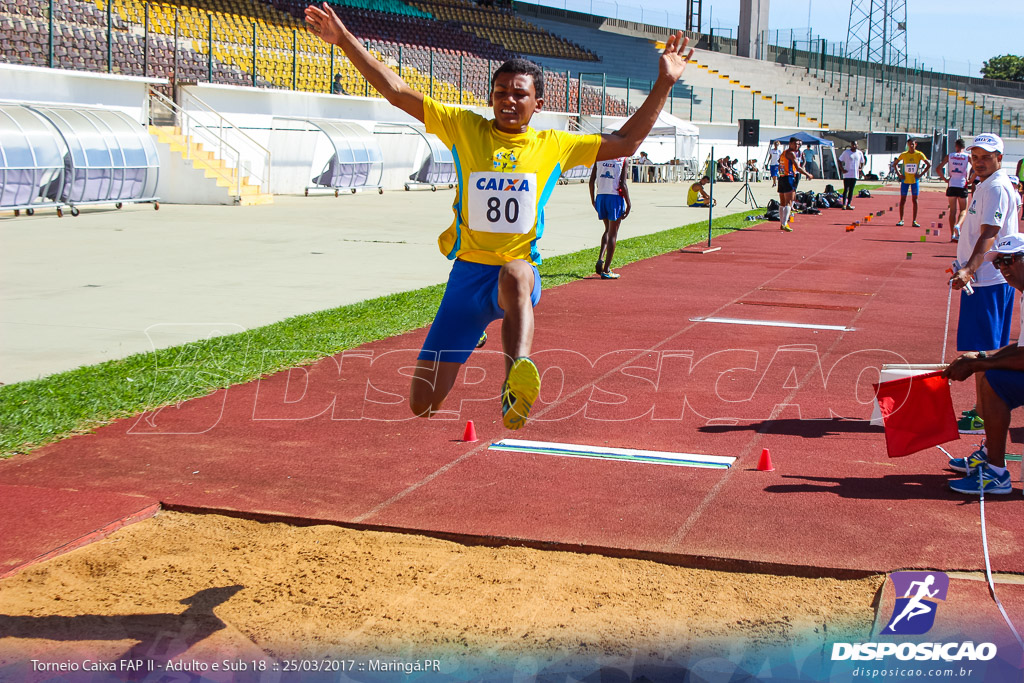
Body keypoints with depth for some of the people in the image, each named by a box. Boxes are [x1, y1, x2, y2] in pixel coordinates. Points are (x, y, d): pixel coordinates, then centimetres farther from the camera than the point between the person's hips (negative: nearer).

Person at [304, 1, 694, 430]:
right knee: (423, 405, -1)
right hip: (468, 272, 2)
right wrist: (344, 40, -3)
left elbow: (625, 142, 11)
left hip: (521, 273, -1)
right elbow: (396, 91, 3)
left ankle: (516, 387, -60)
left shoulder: (554, 146, 7)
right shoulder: (464, 128, 5)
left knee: (515, 274, -44)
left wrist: (664, 84, 4)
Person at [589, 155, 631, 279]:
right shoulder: (624, 160, -6)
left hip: (601, 197, 5)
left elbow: (592, 180, 5)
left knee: (608, 230, 23)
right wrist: (628, 204, -6)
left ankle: (600, 258, 2)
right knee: (612, 234, 2)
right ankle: (606, 270, 1)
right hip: (615, 198, -5)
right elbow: (622, 184, -13)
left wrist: (592, 199, 15)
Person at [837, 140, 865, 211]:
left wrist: (861, 169, 2)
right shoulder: (846, 152, -2)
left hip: (855, 175, 3)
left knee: (851, 190, 5)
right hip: (847, 174, -3)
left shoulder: (860, 153, 8)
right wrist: (842, 169, -10)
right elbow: (840, 161, 1)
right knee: (846, 189, -7)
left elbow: (862, 162, 20)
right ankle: (844, 204, -8)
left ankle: (849, 204, 8)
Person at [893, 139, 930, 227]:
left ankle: (914, 221, 3)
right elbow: (894, 164, 10)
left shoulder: (919, 155, -3)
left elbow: (929, 164, -1)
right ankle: (901, 220, 8)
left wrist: (921, 174, -7)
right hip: (905, 180, 1)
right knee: (902, 199, 1)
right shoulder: (903, 155, 1)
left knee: (915, 200, 0)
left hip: (915, 180, -1)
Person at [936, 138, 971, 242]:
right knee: (963, 210, 8)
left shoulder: (949, 156, 5)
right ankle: (958, 225, -22)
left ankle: (952, 235, 5)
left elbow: (938, 168, 0)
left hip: (952, 185, 2)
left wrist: (945, 179, 8)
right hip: (962, 185, -2)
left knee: (953, 210, 9)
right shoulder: (968, 157, 0)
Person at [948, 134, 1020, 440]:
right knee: (990, 350, 15)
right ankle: (985, 410, 22)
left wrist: (969, 269, -37)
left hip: (987, 280, -11)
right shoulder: (986, 186, 17)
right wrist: (968, 268, 31)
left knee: (983, 349, -7)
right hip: (983, 278, 11)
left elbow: (989, 235, -26)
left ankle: (983, 416, -4)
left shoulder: (996, 188, -15)